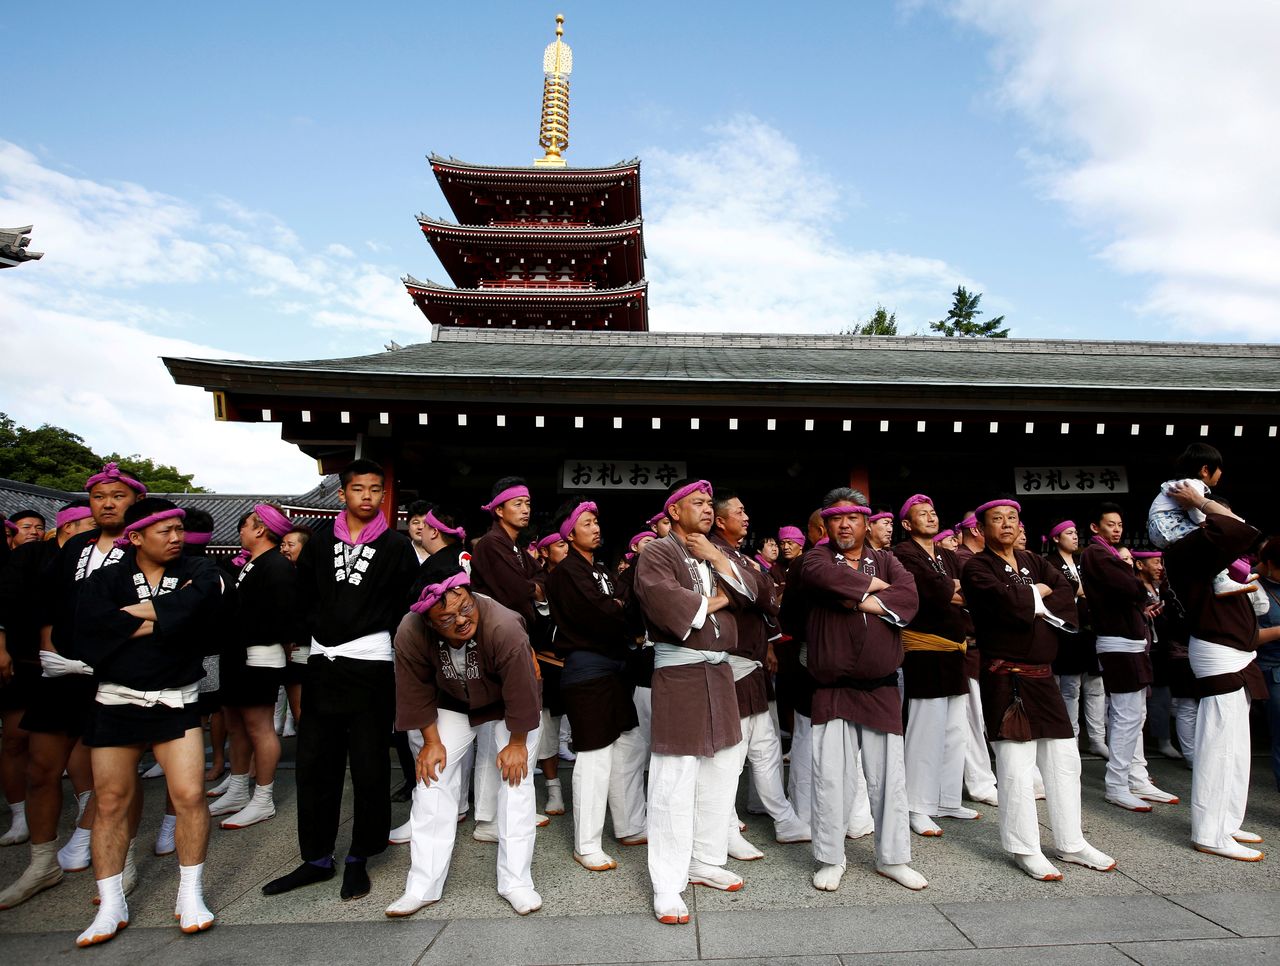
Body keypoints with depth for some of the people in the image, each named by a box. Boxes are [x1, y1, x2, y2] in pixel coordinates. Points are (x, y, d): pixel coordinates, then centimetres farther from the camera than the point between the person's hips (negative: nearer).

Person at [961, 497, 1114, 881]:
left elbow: (1068, 596, 1)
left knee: (1064, 760, 13)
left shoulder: (1034, 562, 14)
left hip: (1042, 676, 7)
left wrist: (1037, 605, -13)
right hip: (1005, 678, -7)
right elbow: (1006, 601, -23)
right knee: (1016, 767, -3)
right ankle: (1025, 850, 10)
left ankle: (1071, 843, 26)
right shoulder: (977, 567, -6)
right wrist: (1039, 593, -5)